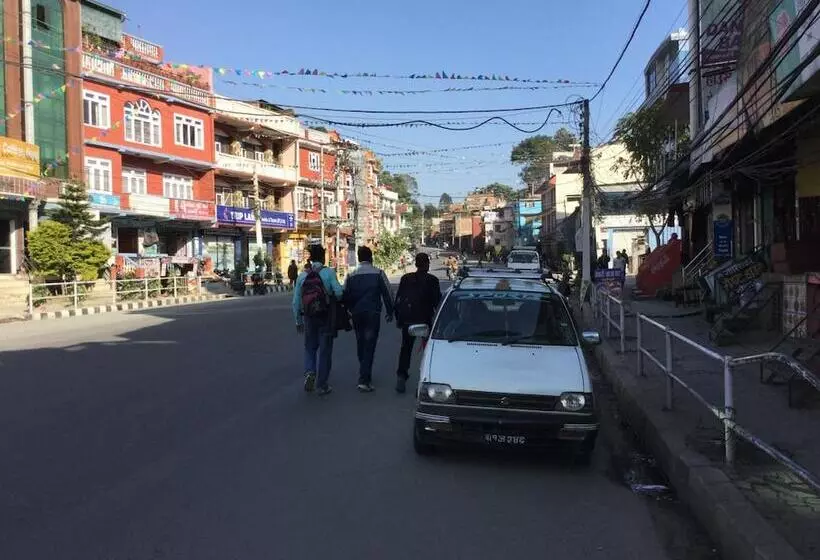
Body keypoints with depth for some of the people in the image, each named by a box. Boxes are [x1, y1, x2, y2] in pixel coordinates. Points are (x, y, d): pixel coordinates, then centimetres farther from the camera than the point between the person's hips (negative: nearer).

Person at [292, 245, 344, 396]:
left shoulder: (302, 276, 1)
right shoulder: (329, 272, -9)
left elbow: (296, 301, 4)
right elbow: (339, 292, -20)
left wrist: (298, 321, 14)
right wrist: (333, 297, 4)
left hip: (309, 317, 3)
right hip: (327, 317, -3)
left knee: (310, 348, 20)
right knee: (325, 350, 8)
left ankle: (309, 372, -5)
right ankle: (321, 385, 14)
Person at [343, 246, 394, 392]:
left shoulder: (351, 276, 4)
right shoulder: (378, 273, -4)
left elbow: (345, 296, 5)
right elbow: (387, 294, -3)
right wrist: (390, 312, 7)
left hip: (357, 314, 4)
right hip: (373, 313, -3)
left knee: (360, 344, 19)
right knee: (369, 346, -4)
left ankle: (364, 374, 33)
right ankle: (364, 380, -12)